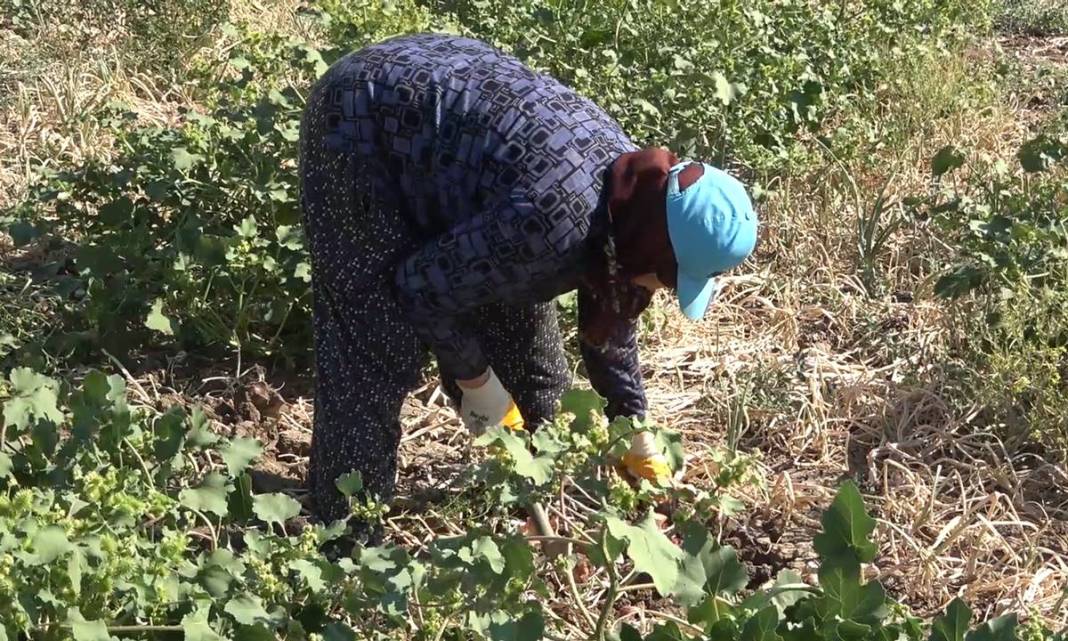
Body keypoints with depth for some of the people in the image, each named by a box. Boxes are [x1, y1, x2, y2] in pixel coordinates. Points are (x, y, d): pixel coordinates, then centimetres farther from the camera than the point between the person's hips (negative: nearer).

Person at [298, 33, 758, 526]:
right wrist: (476, 380, -9)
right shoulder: (557, 223, -36)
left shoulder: (632, 189, -8)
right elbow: (424, 289, -24)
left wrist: (636, 437, 15)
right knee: (379, 347, -10)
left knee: (519, 319, 11)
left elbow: (610, 318, 8)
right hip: (363, 126, -9)